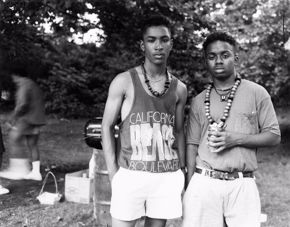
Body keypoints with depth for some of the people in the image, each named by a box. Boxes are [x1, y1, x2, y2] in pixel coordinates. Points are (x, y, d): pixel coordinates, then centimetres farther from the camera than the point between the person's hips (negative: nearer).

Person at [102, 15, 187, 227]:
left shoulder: (179, 88, 8)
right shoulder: (124, 82, -3)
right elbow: (107, 127, 0)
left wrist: (182, 172, 9)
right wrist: (113, 173, -7)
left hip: (167, 177, 3)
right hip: (130, 175, -3)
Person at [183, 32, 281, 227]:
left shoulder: (257, 93, 3)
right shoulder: (199, 101, 10)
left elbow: (274, 136, 2)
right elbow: (192, 145, 10)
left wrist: (236, 139, -12)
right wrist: (189, 187, 3)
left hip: (242, 184, -1)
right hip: (204, 183, 2)